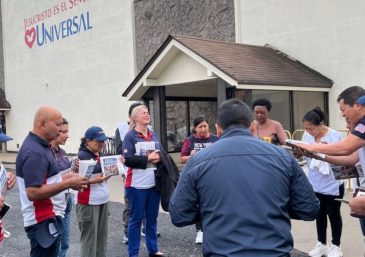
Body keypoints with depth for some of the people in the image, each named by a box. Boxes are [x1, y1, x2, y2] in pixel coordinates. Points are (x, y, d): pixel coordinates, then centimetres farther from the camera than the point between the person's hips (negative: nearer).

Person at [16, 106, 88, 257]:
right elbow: (33, 192, -28)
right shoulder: (34, 152, -22)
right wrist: (67, 184, -22)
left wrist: (63, 178, 6)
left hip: (48, 217, 10)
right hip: (42, 221, -10)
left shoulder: (41, 146, 10)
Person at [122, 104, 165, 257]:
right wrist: (148, 158, -18)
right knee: (136, 219, 3)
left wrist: (159, 157, -5)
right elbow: (128, 159, -15)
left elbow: (161, 154, 17)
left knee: (152, 218, 15)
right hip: (137, 185, -6)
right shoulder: (130, 136, -6)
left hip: (154, 183, 6)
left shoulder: (154, 135, 12)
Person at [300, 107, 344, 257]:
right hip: (315, 184, 4)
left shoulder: (336, 136, -18)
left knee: (333, 214, 11)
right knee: (320, 214, 17)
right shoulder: (307, 135, -5)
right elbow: (304, 156, 4)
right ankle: (321, 244, 33)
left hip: (333, 185, -4)